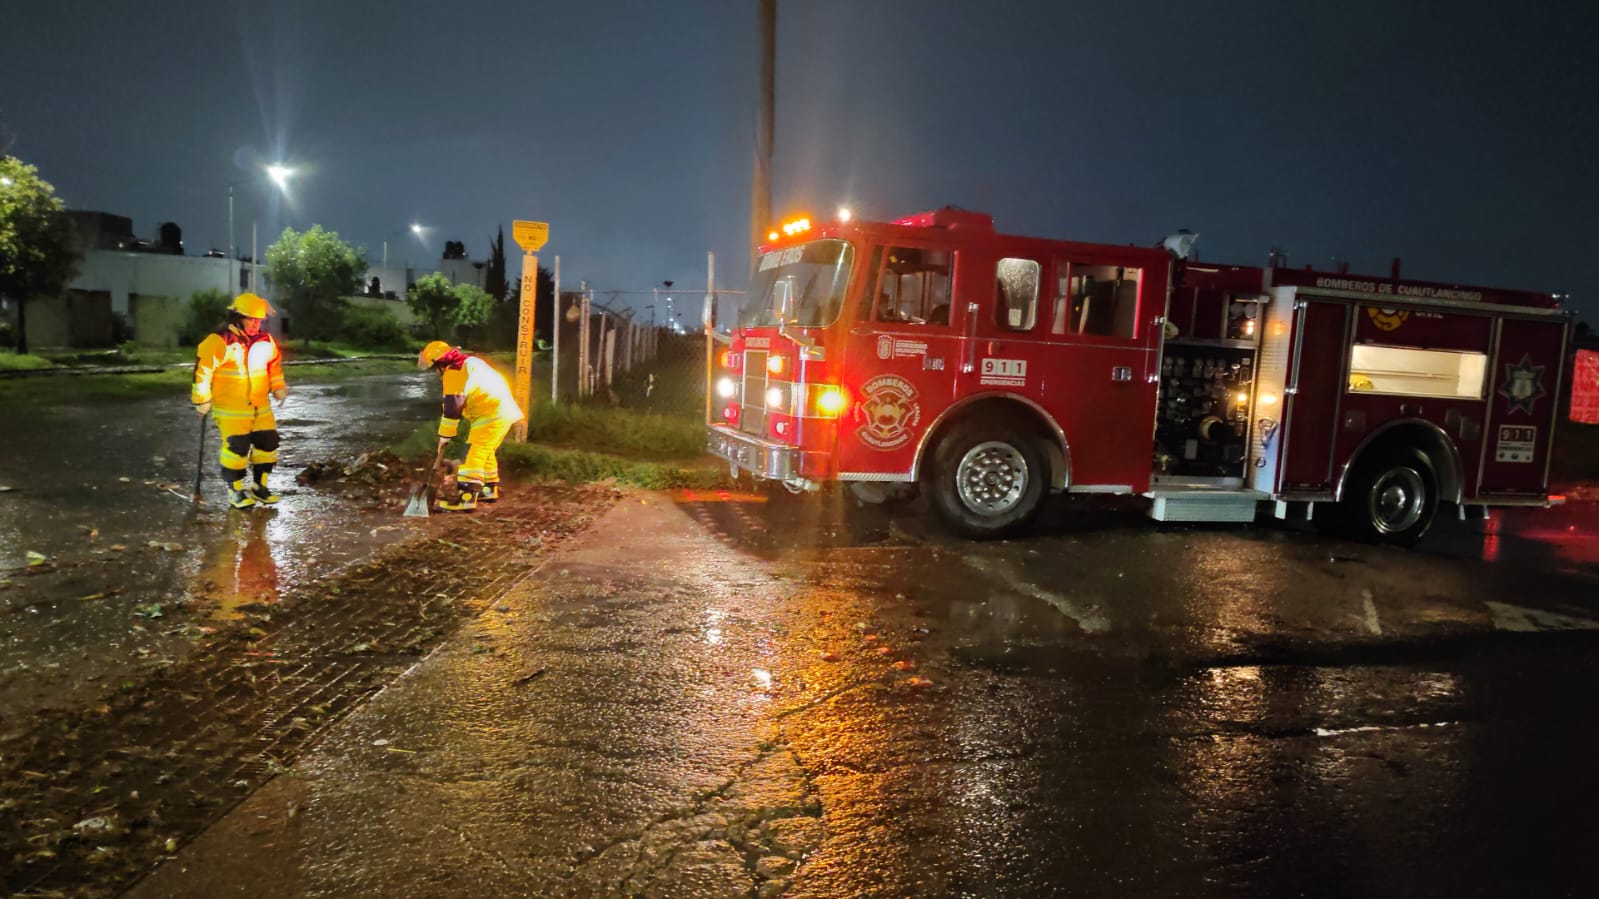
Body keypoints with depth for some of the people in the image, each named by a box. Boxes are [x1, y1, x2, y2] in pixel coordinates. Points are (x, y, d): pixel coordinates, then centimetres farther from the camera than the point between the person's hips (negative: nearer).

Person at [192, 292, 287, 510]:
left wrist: (278, 387, 8)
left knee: (268, 443, 6)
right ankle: (236, 491, 10)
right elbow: (203, 368, -14)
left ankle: (260, 486, 21)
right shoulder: (220, 341, -15)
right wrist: (202, 399, -12)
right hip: (231, 408, -6)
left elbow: (275, 364, 20)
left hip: (260, 406, 6)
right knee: (236, 448, -6)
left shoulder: (265, 341, 5)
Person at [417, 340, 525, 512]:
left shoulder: (453, 374, -14)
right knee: (484, 452, 22)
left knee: (473, 455, -10)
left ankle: (466, 497, -12)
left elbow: (452, 408, -15)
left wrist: (445, 435, -7)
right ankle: (489, 489, 32)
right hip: (503, 409, 10)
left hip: (491, 415, -10)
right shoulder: (468, 362, 17)